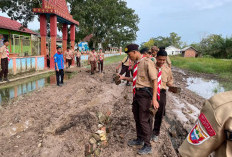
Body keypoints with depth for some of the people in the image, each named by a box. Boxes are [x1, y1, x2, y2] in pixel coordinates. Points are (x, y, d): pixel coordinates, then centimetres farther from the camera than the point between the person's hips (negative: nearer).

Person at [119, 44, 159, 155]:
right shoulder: (136, 64, 10)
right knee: (137, 118, 19)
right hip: (137, 93, 9)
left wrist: (154, 99, -23)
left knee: (144, 120, -1)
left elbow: (154, 80, -19)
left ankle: (147, 146, 16)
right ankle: (140, 139, 39)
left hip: (145, 93, -9)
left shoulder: (147, 62, -16)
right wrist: (124, 78, 11)